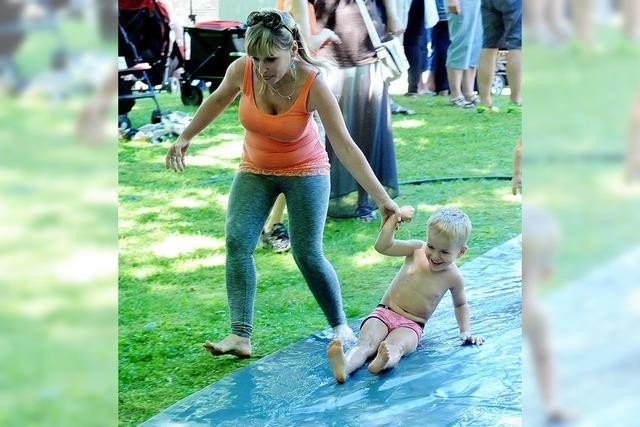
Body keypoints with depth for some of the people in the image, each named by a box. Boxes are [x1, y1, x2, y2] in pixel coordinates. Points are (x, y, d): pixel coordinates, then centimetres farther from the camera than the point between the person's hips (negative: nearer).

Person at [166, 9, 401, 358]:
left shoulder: (313, 85, -30)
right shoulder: (242, 69, -21)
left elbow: (345, 147, -28)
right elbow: (218, 99, 4)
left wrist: (382, 198, -30)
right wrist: (186, 137, 10)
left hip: (305, 171, -3)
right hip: (255, 171, 3)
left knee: (307, 254, -8)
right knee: (237, 242, -14)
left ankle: (340, 325, 15)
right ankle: (240, 336, -16)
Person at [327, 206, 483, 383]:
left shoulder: (453, 277, 0)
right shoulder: (417, 249, 0)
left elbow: (460, 304, 19)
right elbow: (382, 246, -6)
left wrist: (466, 331, 7)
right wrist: (395, 217, -12)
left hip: (411, 326, -2)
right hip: (383, 313, 2)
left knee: (396, 345, -39)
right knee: (365, 343, -31)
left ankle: (386, 360, -73)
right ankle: (344, 367, -61)